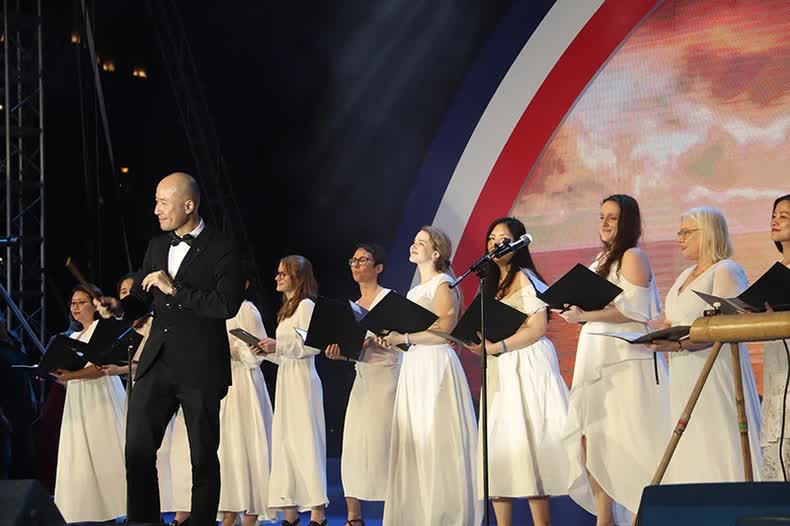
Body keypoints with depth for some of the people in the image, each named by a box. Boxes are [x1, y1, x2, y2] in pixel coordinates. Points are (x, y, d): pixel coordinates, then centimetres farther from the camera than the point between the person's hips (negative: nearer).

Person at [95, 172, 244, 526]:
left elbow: (228, 305, -18)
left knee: (203, 456, 4)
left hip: (200, 367, -5)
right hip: (157, 362, 5)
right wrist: (119, 307, -2)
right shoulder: (157, 247, 14)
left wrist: (175, 289, -18)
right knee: (138, 450, -1)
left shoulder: (221, 251, -6)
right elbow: (142, 299, 20)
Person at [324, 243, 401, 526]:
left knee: (383, 445, -10)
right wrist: (338, 351, -2)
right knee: (354, 447, 1)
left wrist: (369, 341, -25)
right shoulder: (354, 305, 18)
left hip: (386, 377, -7)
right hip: (362, 378, 7)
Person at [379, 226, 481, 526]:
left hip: (437, 367, -8)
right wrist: (390, 338, 5)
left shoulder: (443, 284, -5)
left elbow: (442, 331, -15)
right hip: (413, 369, 8)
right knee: (413, 445, 3)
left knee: (436, 444, -9)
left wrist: (403, 337, -18)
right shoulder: (415, 291, 21)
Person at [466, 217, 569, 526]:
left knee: (524, 443, -13)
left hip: (526, 367, -8)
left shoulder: (524, 277, -5)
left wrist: (497, 346, -18)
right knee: (498, 445, 2)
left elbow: (538, 328, -13)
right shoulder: (494, 283, 19)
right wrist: (480, 346, 1)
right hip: (500, 370, 8)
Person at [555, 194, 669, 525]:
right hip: (597, 359, 8)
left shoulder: (632, 257, -4)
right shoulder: (602, 260, 20)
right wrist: (574, 312, 6)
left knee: (627, 444, -9)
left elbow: (633, 310, -15)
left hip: (626, 359, -8)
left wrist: (585, 315, -20)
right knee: (590, 438, 0)